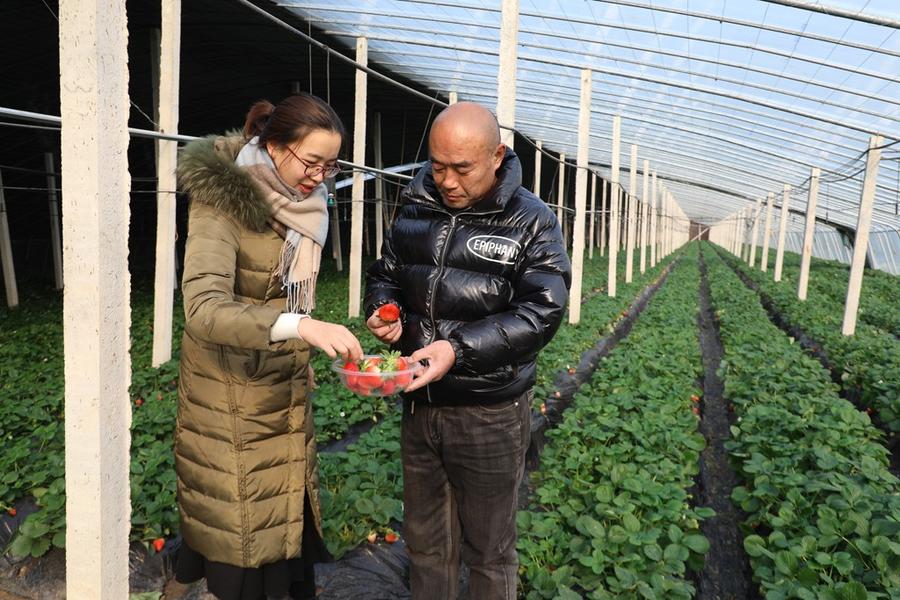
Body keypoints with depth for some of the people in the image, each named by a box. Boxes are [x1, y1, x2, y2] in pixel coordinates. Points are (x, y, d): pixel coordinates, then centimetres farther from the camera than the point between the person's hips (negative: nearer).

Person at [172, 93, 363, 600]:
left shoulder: (306, 202, 0)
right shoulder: (222, 201, -21)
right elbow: (203, 308, -33)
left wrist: (303, 354, 14)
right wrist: (300, 326, -45)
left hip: (287, 383, 6)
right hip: (232, 389, -6)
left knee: (293, 506, 18)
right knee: (242, 517, 9)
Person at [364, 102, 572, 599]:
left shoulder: (531, 222, -9)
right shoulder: (415, 208, 5)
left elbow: (540, 312, -16)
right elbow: (385, 272, 16)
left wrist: (459, 349, -26)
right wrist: (385, 310, -8)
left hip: (490, 414, -4)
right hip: (419, 404, 5)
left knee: (489, 553, 13)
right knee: (425, 544, 21)